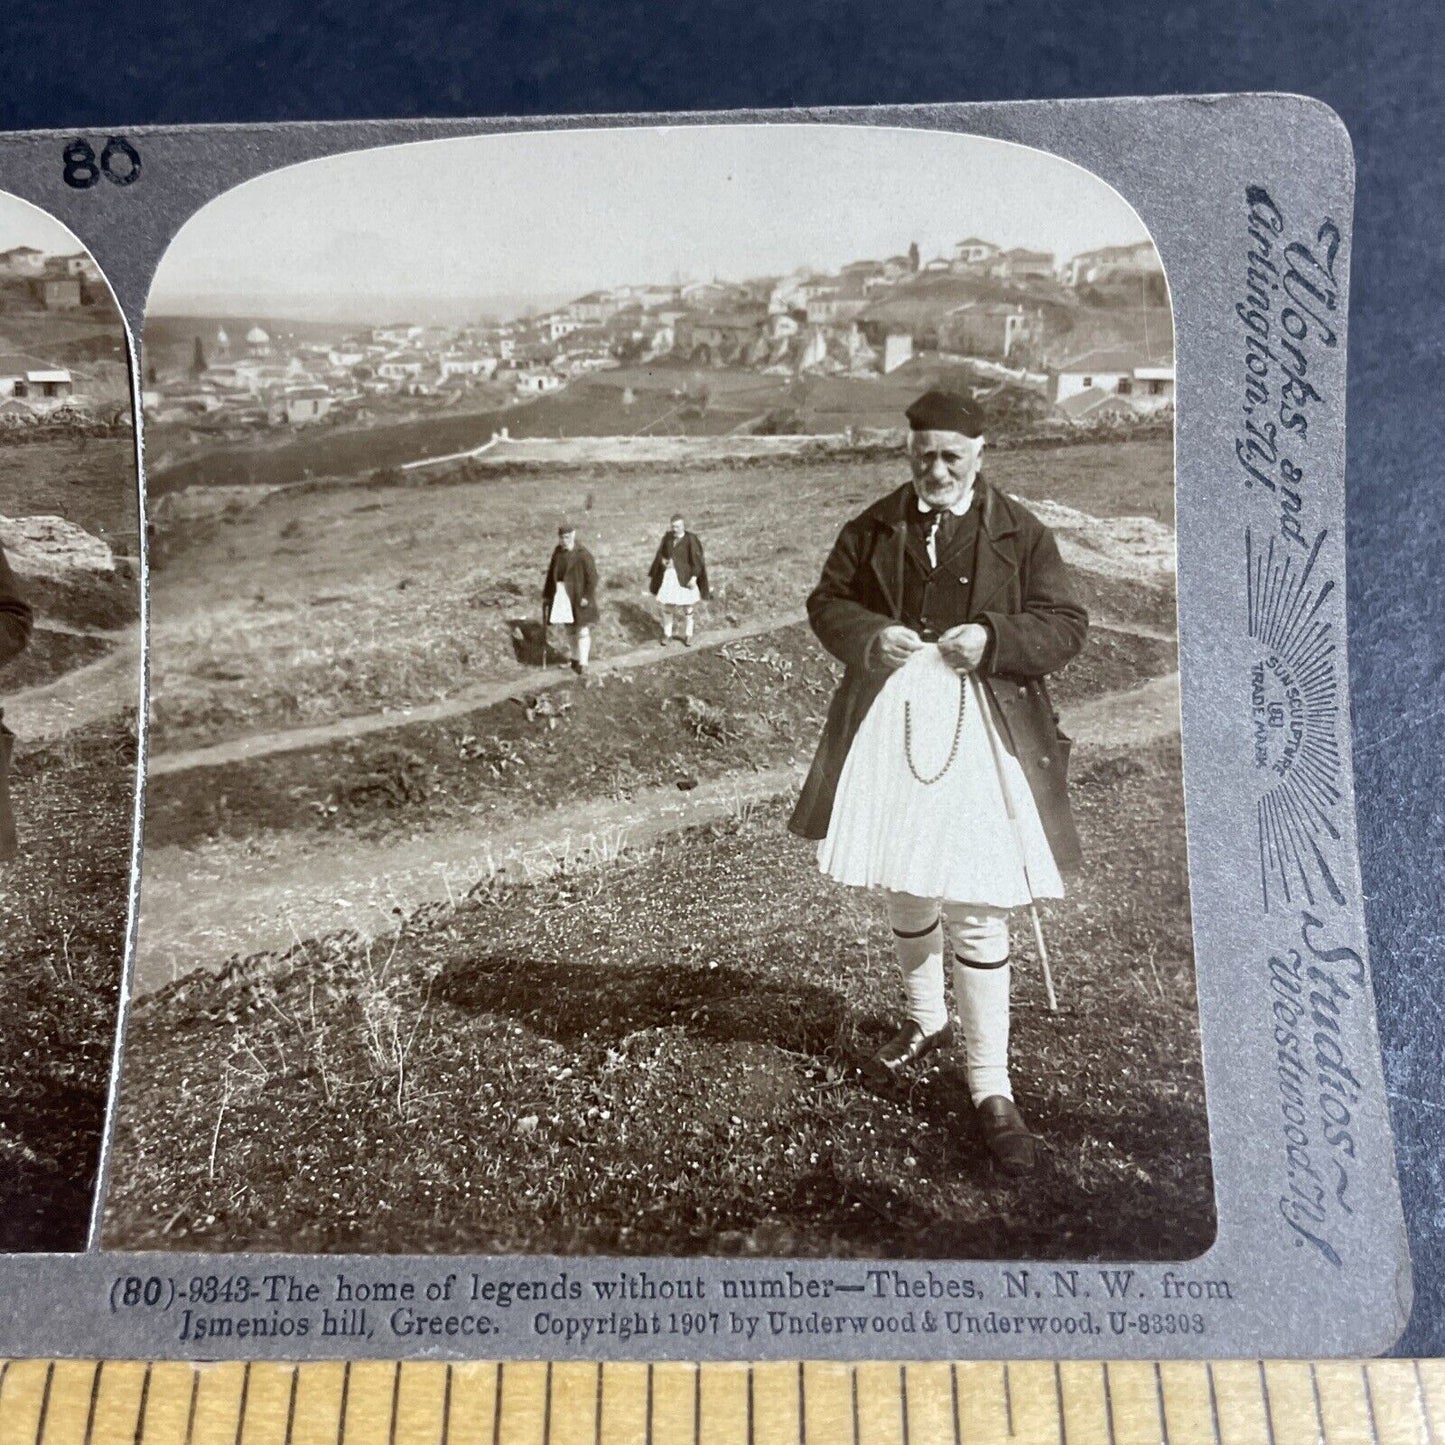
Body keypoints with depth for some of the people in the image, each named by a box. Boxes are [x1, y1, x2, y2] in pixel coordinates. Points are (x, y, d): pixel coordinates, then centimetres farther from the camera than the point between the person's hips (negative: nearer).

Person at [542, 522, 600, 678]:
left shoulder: (583, 554, -16)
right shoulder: (558, 551, 3)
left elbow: (592, 577, -15)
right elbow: (552, 573, 9)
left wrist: (587, 597, -21)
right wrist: (547, 594, 9)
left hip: (579, 597, -6)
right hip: (562, 597, 6)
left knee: (582, 630, -4)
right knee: (570, 629, 15)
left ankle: (583, 665, 0)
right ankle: (575, 659, 29)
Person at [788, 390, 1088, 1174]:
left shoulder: (1022, 534, -1)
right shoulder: (874, 527, 5)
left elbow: (1066, 625, -2)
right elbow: (827, 602, 8)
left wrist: (994, 639, -20)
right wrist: (872, 637, -14)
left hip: (982, 730, -3)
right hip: (889, 723, 4)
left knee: (978, 914, -4)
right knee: (905, 893, 19)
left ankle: (990, 1086, 9)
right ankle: (926, 1021, 45)